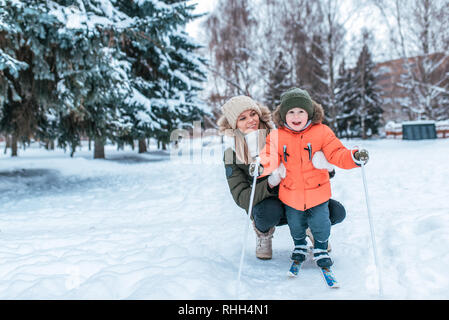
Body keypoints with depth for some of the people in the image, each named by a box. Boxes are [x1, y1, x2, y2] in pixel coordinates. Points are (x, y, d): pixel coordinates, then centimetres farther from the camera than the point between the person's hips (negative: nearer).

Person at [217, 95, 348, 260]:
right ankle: (263, 234, 0)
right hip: (265, 203, -1)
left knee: (337, 211, -21)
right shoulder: (232, 156, -11)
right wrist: (271, 182, -36)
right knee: (269, 210, -38)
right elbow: (241, 197, -19)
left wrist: (321, 159, -36)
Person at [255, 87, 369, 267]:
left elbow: (336, 154, -8)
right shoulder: (276, 136, -7)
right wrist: (261, 165, -35)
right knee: (295, 224, 18)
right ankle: (300, 246, 49)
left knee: (320, 223, 4)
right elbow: (270, 157, -12)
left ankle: (321, 249, 36)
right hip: (291, 194, 1)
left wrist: (354, 157, -26)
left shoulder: (321, 132, -9)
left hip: (317, 192, -1)